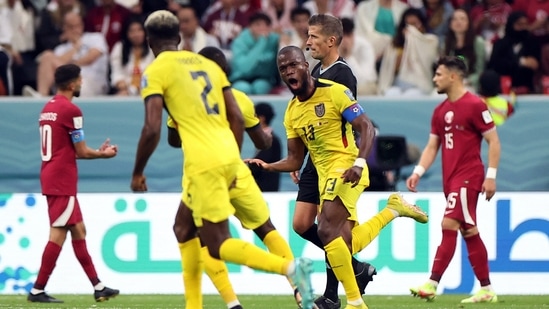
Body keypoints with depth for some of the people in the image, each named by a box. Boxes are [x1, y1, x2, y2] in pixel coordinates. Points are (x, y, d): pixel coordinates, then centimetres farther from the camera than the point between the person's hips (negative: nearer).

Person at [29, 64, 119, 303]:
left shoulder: (48, 108, 14)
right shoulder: (70, 110, -13)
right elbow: (82, 152, -10)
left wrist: (97, 151, 19)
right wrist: (104, 154, 9)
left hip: (52, 178, 9)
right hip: (62, 182, -9)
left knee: (79, 232, 12)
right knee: (58, 235, -6)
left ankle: (98, 287, 16)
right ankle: (37, 290, -6)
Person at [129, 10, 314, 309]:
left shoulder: (156, 72, -2)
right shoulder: (207, 64, 18)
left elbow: (152, 130, -11)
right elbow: (237, 119, 15)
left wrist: (137, 173, 1)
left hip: (203, 163, -8)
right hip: (228, 156, 8)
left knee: (218, 245, -4)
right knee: (185, 226, 24)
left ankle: (290, 267, -23)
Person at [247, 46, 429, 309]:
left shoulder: (334, 92, -9)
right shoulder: (292, 112, 12)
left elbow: (366, 127, -12)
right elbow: (295, 160, 14)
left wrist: (359, 163, -26)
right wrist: (267, 166, -4)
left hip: (345, 168, -8)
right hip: (324, 174, 8)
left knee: (327, 230, -22)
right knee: (346, 245, 6)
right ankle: (393, 209, 28)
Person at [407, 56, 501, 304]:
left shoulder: (474, 105, -10)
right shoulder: (440, 111, 14)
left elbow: (493, 141, -9)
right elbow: (432, 146, 16)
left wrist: (491, 176, -14)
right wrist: (418, 172, 2)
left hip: (467, 178, -8)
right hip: (451, 178, 8)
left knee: (449, 225, -16)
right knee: (469, 232, 9)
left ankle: (432, 285, -19)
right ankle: (487, 290, 13)